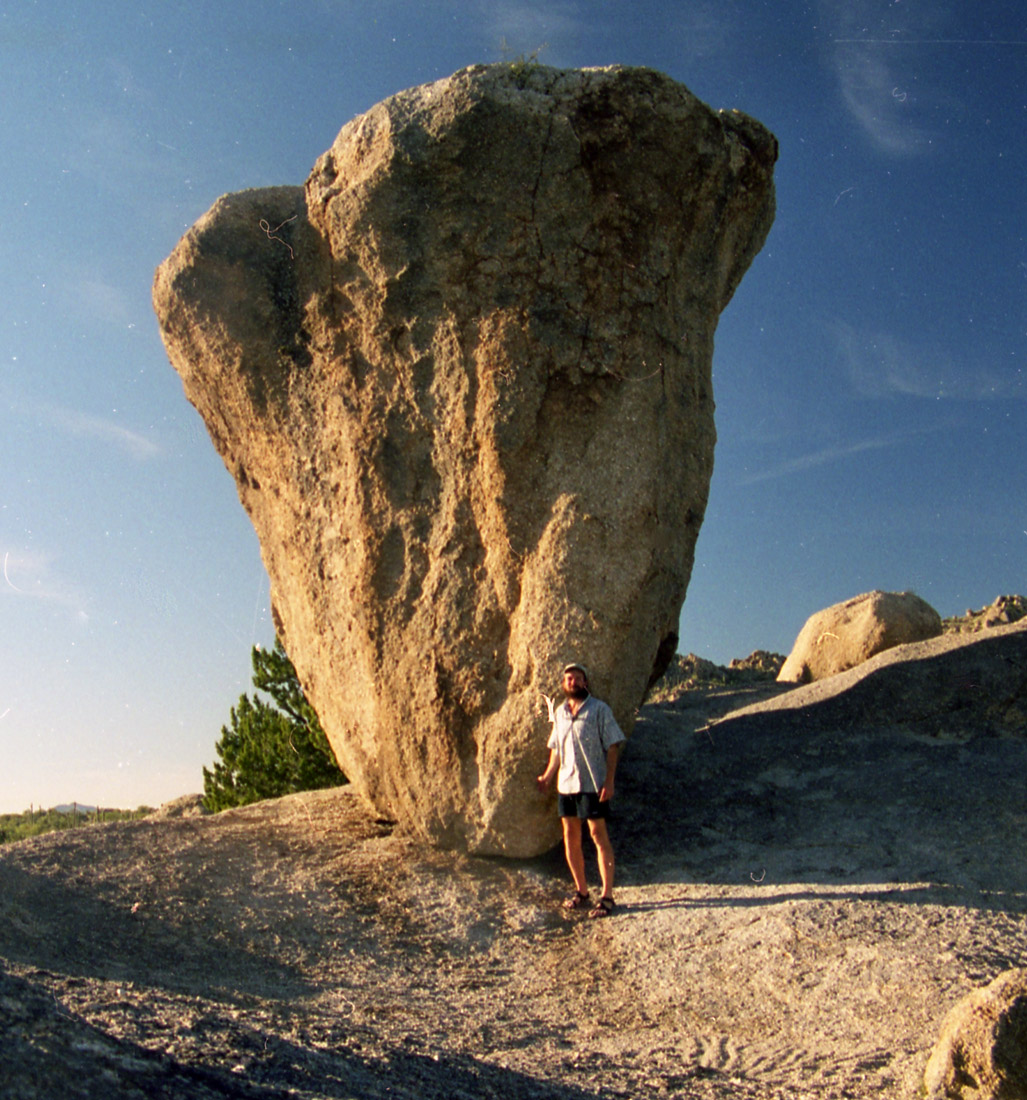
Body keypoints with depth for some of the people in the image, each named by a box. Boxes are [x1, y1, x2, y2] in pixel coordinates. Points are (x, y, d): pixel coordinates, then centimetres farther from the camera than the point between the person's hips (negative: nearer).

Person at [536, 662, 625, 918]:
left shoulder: (599, 709, -5)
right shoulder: (559, 712, 11)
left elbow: (612, 746, -8)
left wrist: (609, 781, -14)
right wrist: (547, 777, 11)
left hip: (592, 784, -6)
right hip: (566, 783, 6)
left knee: (599, 836, -2)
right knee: (570, 839, 10)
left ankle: (607, 896, 5)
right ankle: (581, 891, 23)